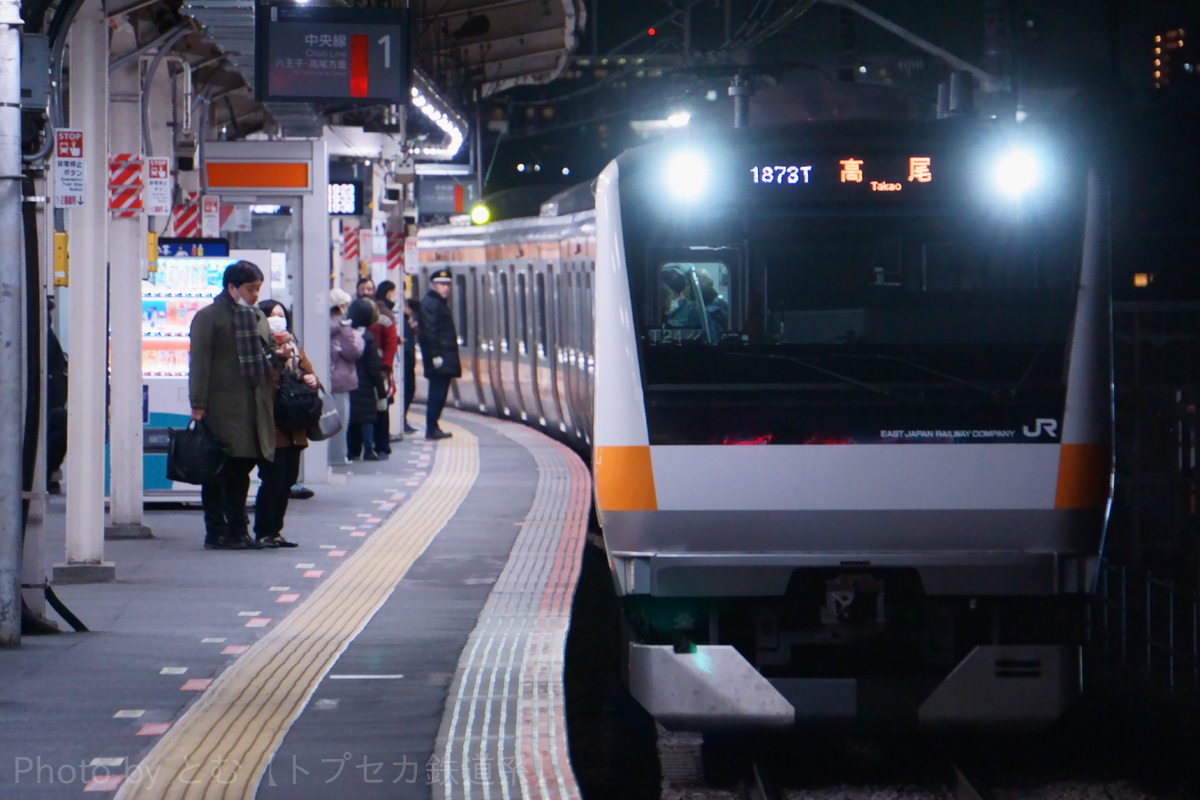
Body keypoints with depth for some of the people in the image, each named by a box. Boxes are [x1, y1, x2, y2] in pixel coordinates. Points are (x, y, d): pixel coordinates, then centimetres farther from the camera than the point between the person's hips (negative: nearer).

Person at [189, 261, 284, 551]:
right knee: (219, 472, -3)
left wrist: (279, 355, 1)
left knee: (241, 471, 11)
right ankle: (216, 532, 1)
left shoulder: (258, 318, 19)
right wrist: (198, 405, -15)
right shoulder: (208, 317, -4)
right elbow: (199, 363, -9)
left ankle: (238, 531, 16)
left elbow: (267, 356, 26)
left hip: (254, 407, 7)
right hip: (222, 408, -7)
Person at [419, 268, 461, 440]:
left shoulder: (440, 303, 20)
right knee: (438, 392, -9)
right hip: (439, 358, -10)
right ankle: (432, 428, -7)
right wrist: (435, 355, -23)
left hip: (444, 357, 10)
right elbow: (430, 331, -19)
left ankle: (433, 427, 15)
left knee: (438, 393, 11)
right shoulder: (430, 303, -11)